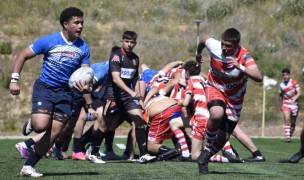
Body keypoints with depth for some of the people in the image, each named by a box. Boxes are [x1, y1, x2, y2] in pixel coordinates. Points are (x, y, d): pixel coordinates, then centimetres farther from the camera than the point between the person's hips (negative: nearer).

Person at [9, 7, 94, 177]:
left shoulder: (83, 48, 0)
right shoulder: (49, 41, -10)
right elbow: (23, 56, -3)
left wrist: (86, 88, -23)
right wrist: (15, 80, -11)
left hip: (65, 92, 4)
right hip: (44, 87, -4)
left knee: (54, 133, -3)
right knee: (41, 126, -23)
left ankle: (28, 167, 7)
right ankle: (32, 123, 15)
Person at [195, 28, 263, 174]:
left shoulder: (244, 56, -27)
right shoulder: (214, 46, -22)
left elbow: (258, 77, -41)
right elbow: (203, 38, 4)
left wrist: (240, 67, -53)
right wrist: (198, 53, 23)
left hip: (234, 97, 1)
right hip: (215, 88, -1)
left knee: (223, 138, 3)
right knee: (217, 114, -35)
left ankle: (205, 158, 32)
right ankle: (208, 148, -10)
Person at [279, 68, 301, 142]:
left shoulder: (294, 82, -6)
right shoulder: (281, 85, 3)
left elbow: (299, 93, -13)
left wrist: (294, 98, -30)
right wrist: (281, 105, 19)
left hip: (294, 104, -1)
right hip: (285, 104, 1)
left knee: (293, 122, 6)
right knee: (287, 120, -18)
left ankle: (290, 136, 24)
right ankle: (287, 137, -25)